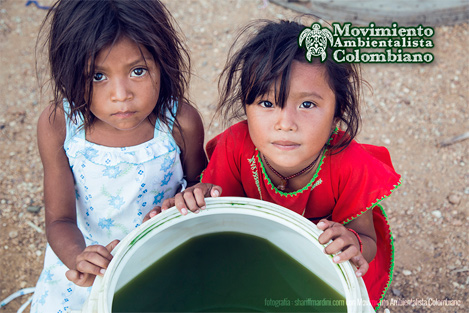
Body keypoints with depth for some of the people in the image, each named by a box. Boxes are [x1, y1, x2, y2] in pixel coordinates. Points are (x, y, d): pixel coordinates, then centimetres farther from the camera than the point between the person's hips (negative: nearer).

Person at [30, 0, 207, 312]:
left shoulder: (181, 122, -21)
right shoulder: (58, 125, -20)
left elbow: (200, 183, -1)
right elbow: (60, 219, -16)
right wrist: (78, 257, -37)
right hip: (82, 253, 1)